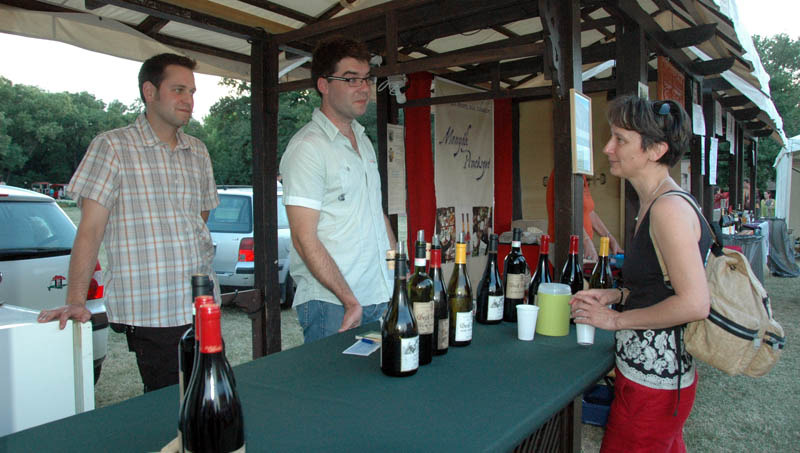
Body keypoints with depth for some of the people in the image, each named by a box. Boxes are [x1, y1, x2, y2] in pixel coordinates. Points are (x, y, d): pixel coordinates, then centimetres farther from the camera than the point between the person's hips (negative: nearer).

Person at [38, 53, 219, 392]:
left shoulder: (198, 153, 13)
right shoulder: (113, 147, -3)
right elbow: (90, 230, -7)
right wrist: (76, 301, -14)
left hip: (203, 307, 5)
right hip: (150, 316, -5)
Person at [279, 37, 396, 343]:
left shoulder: (363, 141, 15)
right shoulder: (307, 147, -11)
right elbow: (305, 238, -16)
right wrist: (350, 301, -19)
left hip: (380, 297, 8)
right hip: (331, 304, -7)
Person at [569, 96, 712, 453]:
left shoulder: (669, 208, -21)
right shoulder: (653, 204, 10)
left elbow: (694, 303, -26)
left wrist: (616, 319, -17)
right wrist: (616, 295, 7)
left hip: (653, 380, -10)